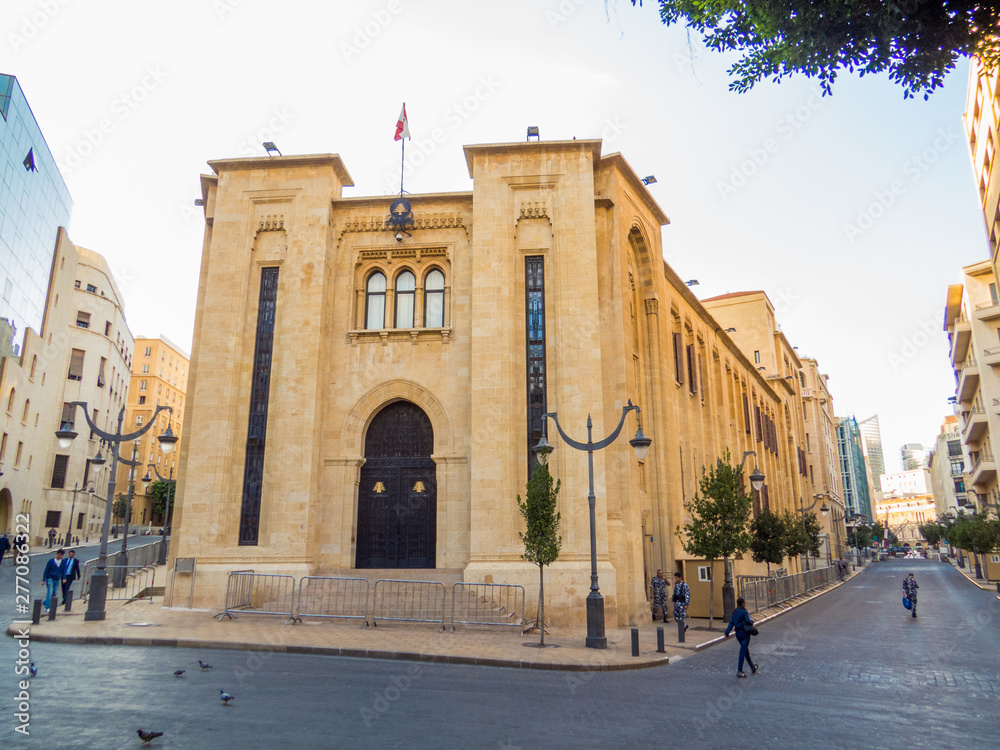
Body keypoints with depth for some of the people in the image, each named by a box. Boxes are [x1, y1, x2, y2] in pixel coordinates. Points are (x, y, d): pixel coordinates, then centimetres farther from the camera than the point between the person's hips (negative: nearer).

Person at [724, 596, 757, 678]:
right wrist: (752, 622, 1)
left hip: (738, 633, 7)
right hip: (745, 633, -7)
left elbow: (731, 623, 5)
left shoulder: (734, 612, 7)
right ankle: (739, 671, -4)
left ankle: (752, 667, 35)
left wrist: (727, 632, 2)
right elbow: (748, 621, -21)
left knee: (746, 650, 21)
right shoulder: (744, 611, -14)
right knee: (743, 651, -4)